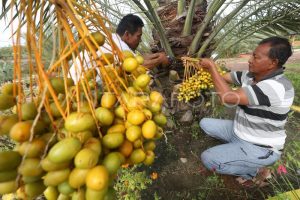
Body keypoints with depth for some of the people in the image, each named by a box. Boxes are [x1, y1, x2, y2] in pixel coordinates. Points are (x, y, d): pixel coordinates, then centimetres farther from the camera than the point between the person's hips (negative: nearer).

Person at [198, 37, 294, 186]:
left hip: (259, 149, -8)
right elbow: (224, 77, 2)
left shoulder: (276, 87, -32)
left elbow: (228, 97, -37)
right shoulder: (251, 74, -5)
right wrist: (201, 66, -11)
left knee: (208, 159, -15)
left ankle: (253, 170, 7)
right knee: (205, 123, 8)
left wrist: (211, 66, -28)